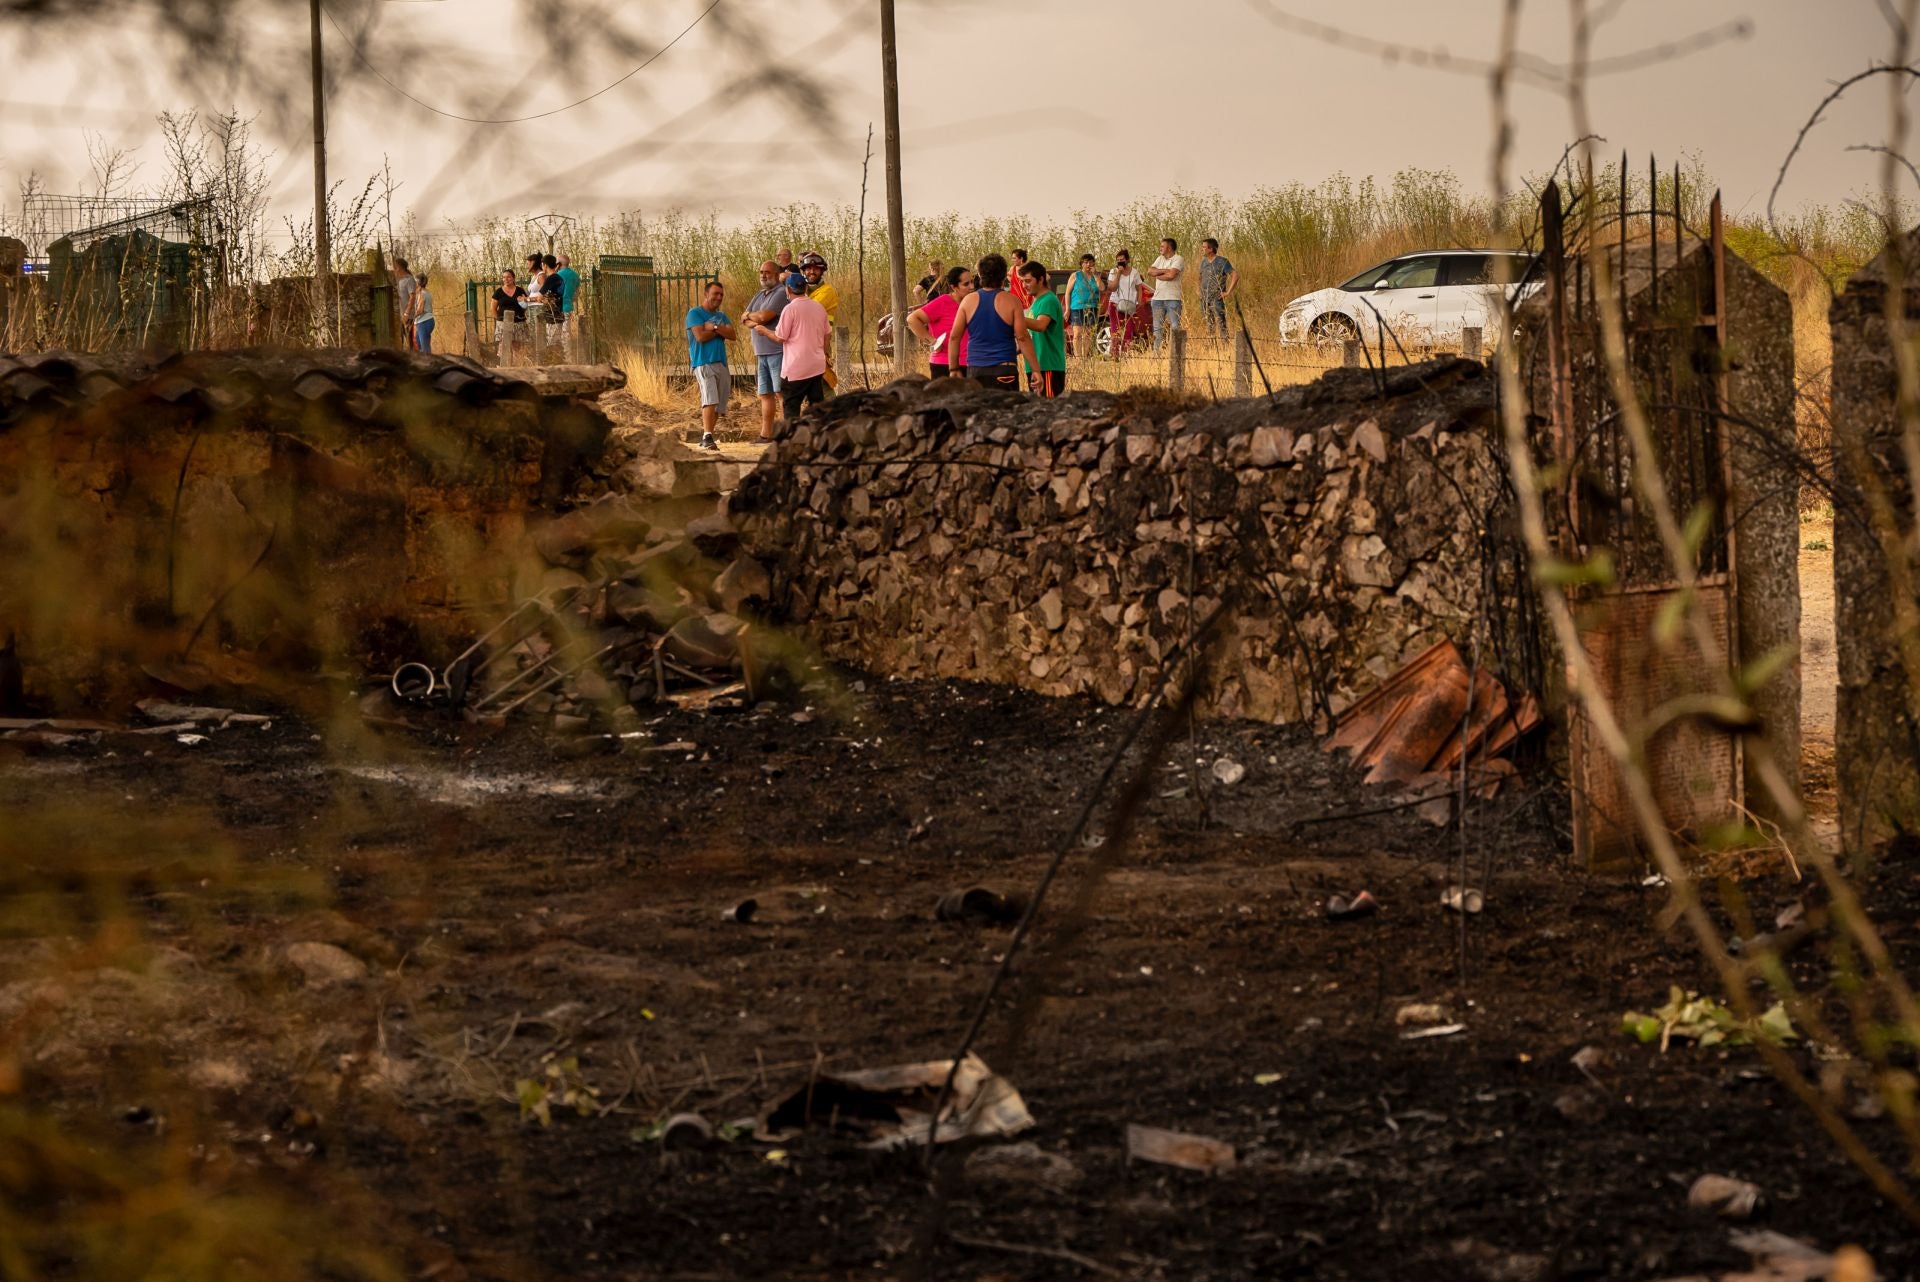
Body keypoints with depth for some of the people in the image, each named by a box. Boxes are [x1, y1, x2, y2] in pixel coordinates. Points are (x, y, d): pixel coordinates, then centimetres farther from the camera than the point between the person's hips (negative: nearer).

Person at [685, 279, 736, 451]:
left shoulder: (721, 316, 21)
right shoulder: (694, 313, 1)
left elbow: (732, 334, 5)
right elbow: (700, 336, -12)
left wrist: (713, 327, -8)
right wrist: (720, 329, 1)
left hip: (722, 364, 7)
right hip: (703, 364, -7)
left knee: (718, 406, 4)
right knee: (710, 399, -22)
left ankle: (705, 437, 14)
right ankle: (707, 438, -28)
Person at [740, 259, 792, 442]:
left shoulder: (781, 293, -8)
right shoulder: (758, 296, 20)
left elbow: (765, 316, -17)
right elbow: (745, 320, 13)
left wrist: (749, 316, 3)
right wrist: (756, 323, -8)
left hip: (778, 351, -8)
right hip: (761, 352, 9)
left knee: (782, 392, -11)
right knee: (765, 394, 9)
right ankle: (766, 434, 13)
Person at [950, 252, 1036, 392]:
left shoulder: (968, 301, 4)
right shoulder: (1011, 301, -3)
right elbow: (1022, 338, -7)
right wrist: (1036, 370, -4)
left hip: (975, 370, 3)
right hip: (1004, 369, -3)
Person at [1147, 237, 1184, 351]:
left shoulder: (1178, 259, -4)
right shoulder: (1160, 259, 17)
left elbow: (1171, 275, -17)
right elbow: (1150, 271, 4)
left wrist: (1157, 275, -2)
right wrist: (1164, 271, -8)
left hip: (1172, 298, -7)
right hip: (1158, 298, 7)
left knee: (1175, 326, -9)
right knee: (1157, 327, 7)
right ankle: (1156, 350, 10)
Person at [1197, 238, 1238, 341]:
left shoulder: (1222, 262, -9)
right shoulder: (1204, 262, 13)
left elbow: (1235, 275, -15)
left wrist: (1228, 292, -16)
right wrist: (1199, 290, 16)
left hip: (1217, 298, -7)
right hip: (1204, 299, 7)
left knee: (1221, 324, -10)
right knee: (1209, 325, 9)